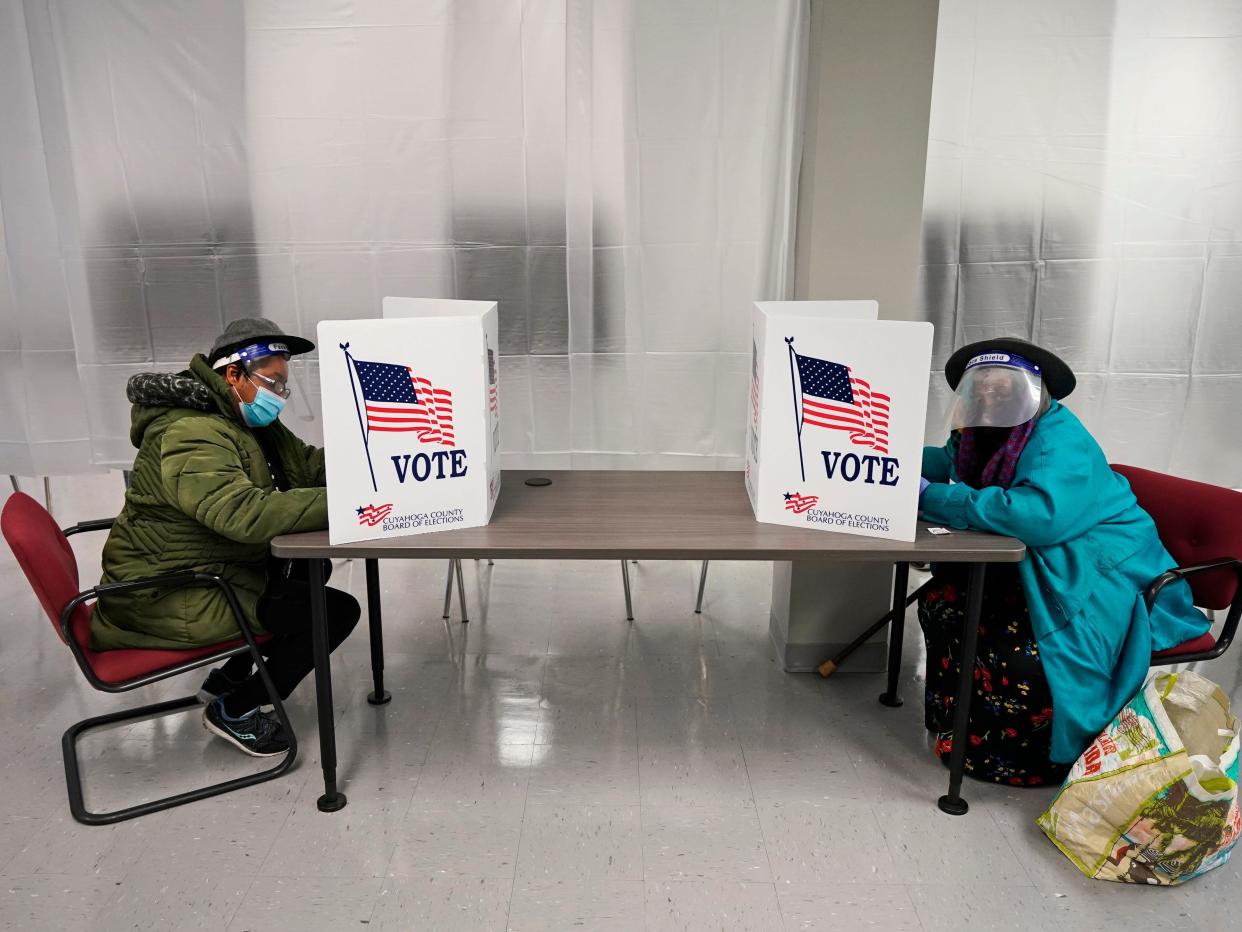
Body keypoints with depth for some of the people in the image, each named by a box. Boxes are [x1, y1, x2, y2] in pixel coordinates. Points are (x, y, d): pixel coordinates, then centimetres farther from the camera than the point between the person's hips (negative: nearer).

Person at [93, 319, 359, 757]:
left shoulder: (245, 421, 9)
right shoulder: (191, 435, -24)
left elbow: (309, 466, 7)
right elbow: (246, 514, -38)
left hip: (208, 571, 11)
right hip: (168, 600, -11)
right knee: (337, 611, -14)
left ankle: (232, 675, 21)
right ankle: (234, 709, 5)